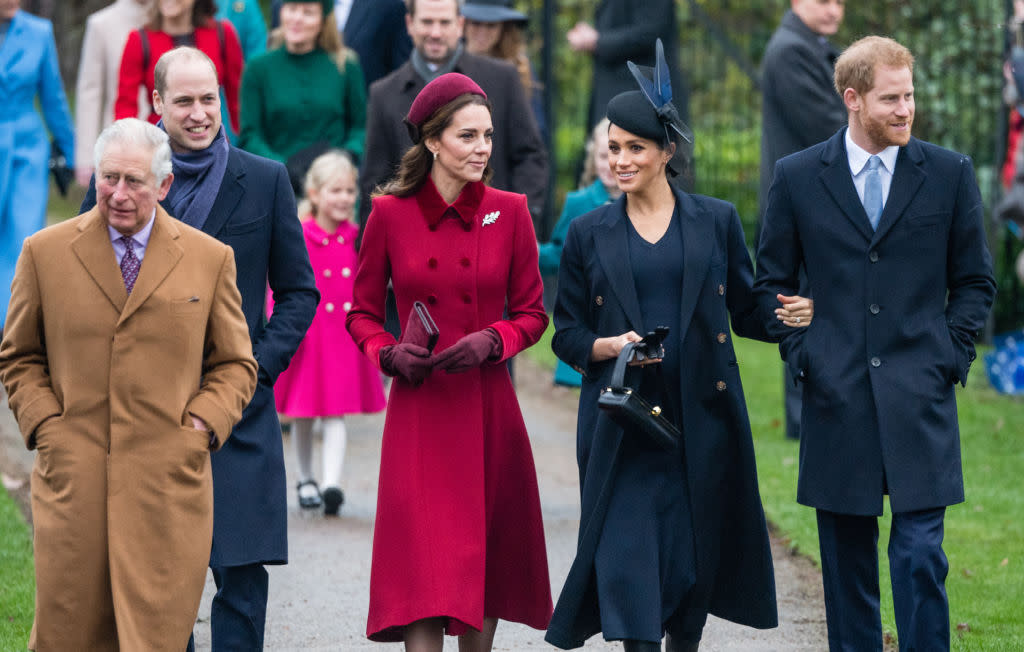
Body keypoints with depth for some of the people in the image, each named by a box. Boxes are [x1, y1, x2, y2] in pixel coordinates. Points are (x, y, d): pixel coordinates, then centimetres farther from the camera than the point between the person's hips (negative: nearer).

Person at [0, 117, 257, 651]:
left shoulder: (210, 259, 7)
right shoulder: (45, 252, 7)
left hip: (169, 483, 0)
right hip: (72, 476, 0)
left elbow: (235, 364, 14)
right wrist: (45, 424, 0)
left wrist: (202, 425, -2)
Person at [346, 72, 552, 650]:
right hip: (419, 410, -2)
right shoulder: (391, 214, 0)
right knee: (426, 574, -10)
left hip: (489, 408, 2)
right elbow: (362, 314, 9)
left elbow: (532, 313, 9)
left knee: (487, 556, 9)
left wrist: (491, 341, -10)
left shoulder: (509, 212, 3)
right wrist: (390, 354, -11)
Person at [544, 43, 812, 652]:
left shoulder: (716, 221, 7)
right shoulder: (589, 234, 7)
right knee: (626, 553, -10)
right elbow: (567, 335, 9)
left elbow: (746, 312, 10)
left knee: (697, 555, 5)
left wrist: (789, 316, -11)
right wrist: (611, 346, -11)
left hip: (702, 415, 1)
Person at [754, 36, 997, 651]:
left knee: (920, 554, -8)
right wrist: (801, 354, 1)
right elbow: (772, 281, 12)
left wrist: (949, 356, 0)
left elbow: (975, 280, 10)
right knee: (847, 561, 8)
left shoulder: (950, 173, 4)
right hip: (837, 397, 1)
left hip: (919, 396, -1)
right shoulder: (798, 177, 4)